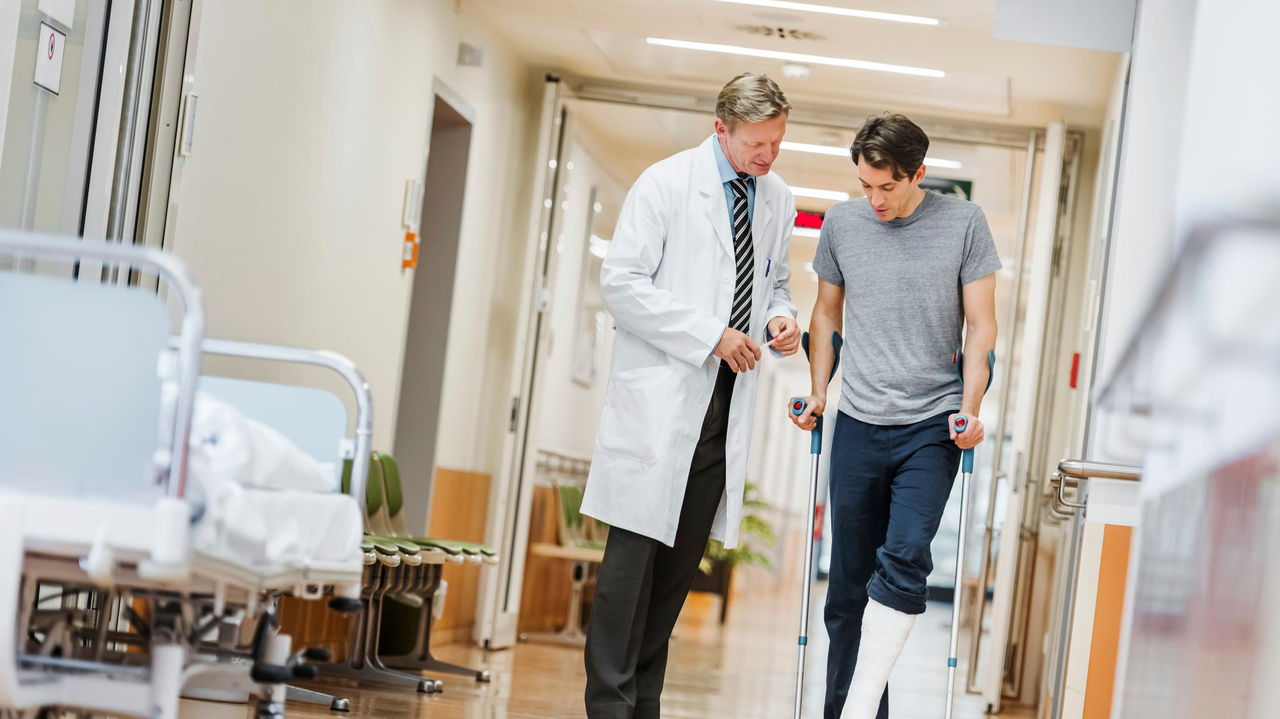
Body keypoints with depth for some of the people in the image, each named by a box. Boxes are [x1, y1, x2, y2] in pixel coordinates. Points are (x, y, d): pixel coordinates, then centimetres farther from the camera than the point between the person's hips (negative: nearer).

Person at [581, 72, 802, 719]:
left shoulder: (777, 201, 13)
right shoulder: (666, 185, -6)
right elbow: (622, 283, -10)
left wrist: (780, 317, 3)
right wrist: (711, 335, -15)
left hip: (725, 403, 6)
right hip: (659, 398, -6)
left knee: (683, 559, 7)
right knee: (635, 554, -8)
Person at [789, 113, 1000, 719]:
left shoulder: (964, 223, -1)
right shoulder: (841, 222, 5)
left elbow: (980, 323, 2)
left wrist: (970, 408, -7)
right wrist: (818, 392, 9)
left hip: (932, 427, -3)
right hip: (859, 425, 3)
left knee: (904, 560, -19)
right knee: (849, 582, 5)